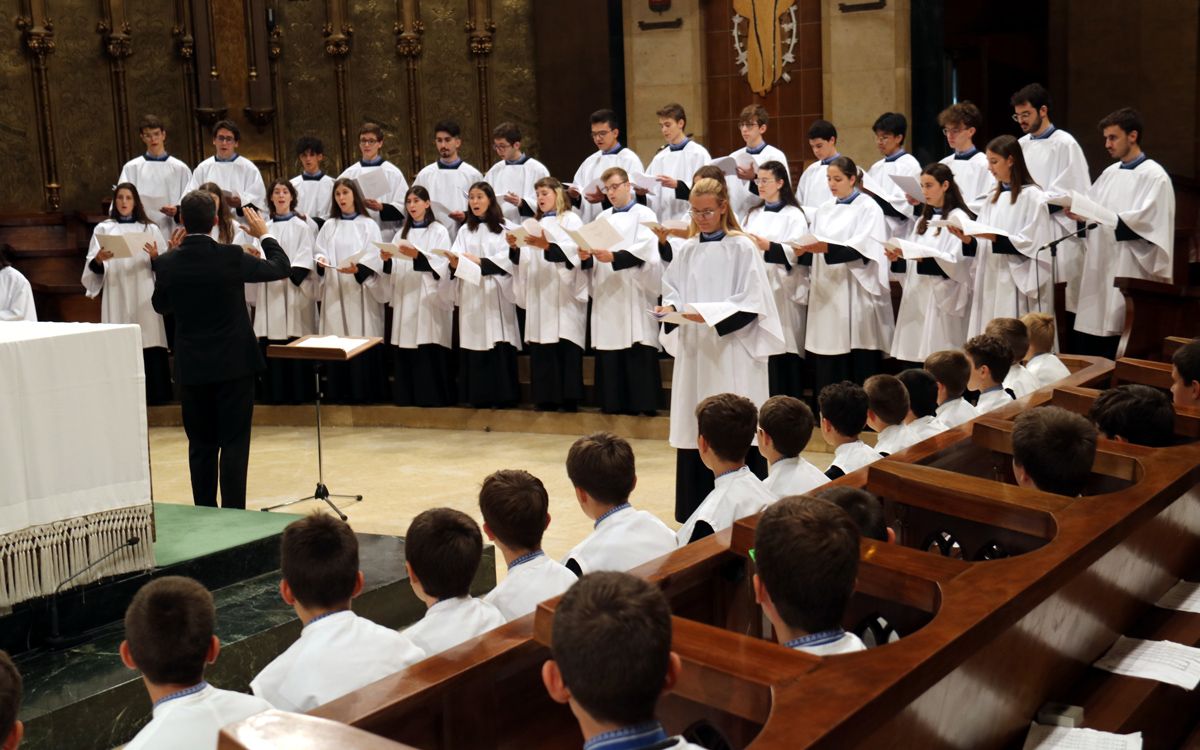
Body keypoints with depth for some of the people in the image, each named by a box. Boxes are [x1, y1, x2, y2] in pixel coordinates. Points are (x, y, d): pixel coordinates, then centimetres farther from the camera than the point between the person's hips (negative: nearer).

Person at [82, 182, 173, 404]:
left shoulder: (150, 229, 12)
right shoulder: (103, 229, 11)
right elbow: (92, 268, 4)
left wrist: (155, 257, -13)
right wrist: (98, 260, -18)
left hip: (145, 297, 0)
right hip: (116, 297, 0)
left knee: (149, 344, -6)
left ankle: (153, 394, -2)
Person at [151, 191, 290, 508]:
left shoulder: (167, 263, -7)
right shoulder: (231, 257, -13)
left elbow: (160, 304, 12)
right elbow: (281, 268, 2)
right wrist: (264, 235, 18)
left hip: (191, 367, 3)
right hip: (234, 363, -2)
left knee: (201, 445, 12)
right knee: (234, 443, 2)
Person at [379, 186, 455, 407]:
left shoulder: (439, 231, 2)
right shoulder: (401, 233, 17)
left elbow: (442, 264, -11)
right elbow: (395, 270, 13)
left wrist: (417, 255, -24)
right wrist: (387, 260, -8)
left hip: (429, 299, -5)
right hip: (405, 299, 5)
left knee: (429, 348, -8)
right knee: (405, 349, 2)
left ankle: (433, 396, -3)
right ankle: (407, 396, 8)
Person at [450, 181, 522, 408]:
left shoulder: (502, 228, 5)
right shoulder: (465, 230, 14)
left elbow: (506, 260, -5)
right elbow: (457, 258, 0)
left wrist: (478, 261, -11)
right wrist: (454, 261, -22)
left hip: (496, 296, -3)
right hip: (471, 296, 3)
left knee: (498, 344, -6)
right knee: (475, 342, 0)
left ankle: (501, 396, -3)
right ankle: (479, 396, 4)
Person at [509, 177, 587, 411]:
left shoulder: (570, 219, 4)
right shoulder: (536, 224, 23)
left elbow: (574, 250, -12)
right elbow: (527, 260, 16)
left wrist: (547, 245, -25)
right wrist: (514, 247, -3)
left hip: (563, 295, -6)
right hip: (539, 294, 6)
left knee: (565, 346, -10)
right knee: (541, 348, 1)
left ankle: (568, 398, -8)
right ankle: (546, 398, 5)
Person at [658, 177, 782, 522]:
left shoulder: (742, 248, -4)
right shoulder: (687, 251, 11)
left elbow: (751, 303, -9)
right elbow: (672, 290, 15)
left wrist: (709, 315, -19)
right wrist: (670, 308, -7)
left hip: (731, 354, -5)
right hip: (693, 351, 5)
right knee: (694, 429, 6)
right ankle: (696, 512, 14)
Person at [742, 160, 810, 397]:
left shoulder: (793, 216, -1)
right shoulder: (753, 215, 19)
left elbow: (797, 252, -13)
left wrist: (769, 247, -26)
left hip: (781, 292, -5)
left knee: (782, 356, -4)